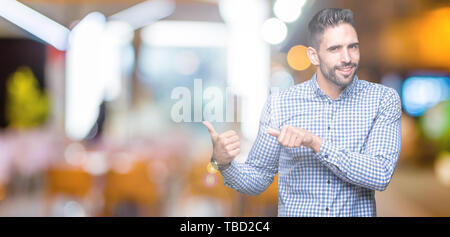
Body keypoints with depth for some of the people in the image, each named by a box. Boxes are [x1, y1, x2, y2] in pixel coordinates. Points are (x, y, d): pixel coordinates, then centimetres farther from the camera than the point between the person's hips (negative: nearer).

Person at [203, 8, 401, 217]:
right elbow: (258, 180, 5)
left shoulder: (383, 100, -3)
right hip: (295, 212, 0)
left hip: (359, 212, 0)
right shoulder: (279, 104, -1)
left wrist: (315, 143, -22)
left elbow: (381, 176, -14)